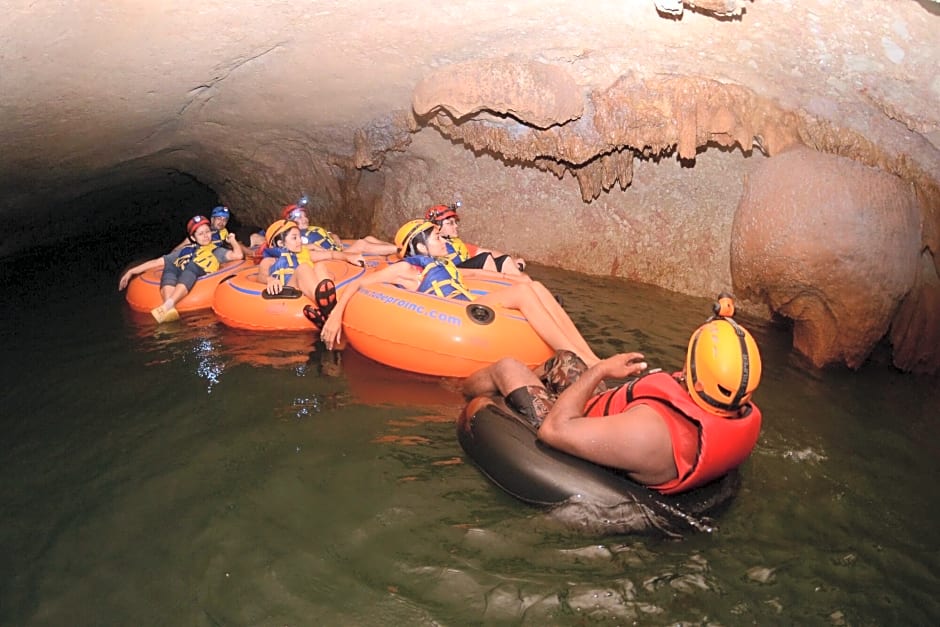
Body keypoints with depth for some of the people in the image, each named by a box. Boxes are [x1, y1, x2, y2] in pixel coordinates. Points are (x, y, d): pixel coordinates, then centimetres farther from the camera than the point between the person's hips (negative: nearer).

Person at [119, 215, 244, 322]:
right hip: (177, 278, 2)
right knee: (169, 265, -31)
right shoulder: (185, 250, 35)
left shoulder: (216, 251, 30)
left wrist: (232, 240, 25)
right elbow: (157, 262, 29)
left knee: (192, 265, -35)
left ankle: (167, 305, -55)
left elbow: (238, 255, 11)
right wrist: (132, 271, 23)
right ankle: (169, 310, -53)